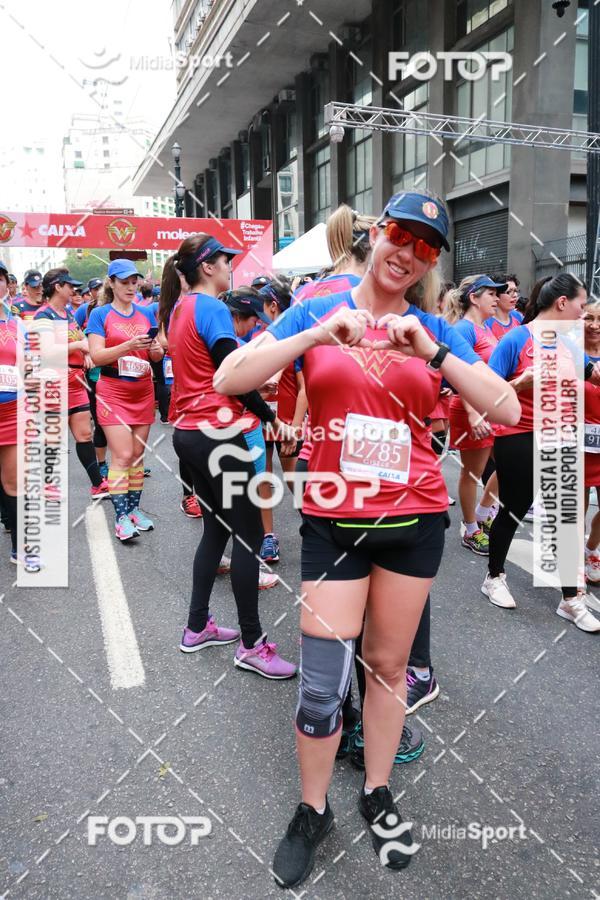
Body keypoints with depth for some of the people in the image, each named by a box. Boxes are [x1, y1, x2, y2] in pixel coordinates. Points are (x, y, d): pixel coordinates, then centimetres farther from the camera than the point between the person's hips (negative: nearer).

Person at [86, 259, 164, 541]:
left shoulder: (147, 313, 8)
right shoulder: (100, 314, -3)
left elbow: (156, 355, 11)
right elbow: (97, 356, -13)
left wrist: (156, 350, -13)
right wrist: (129, 345, -26)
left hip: (143, 392, 4)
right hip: (113, 392, -4)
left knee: (138, 454, 8)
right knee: (122, 455, -9)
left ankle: (134, 509, 18)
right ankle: (121, 517, -3)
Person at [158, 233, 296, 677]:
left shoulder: (179, 308, 14)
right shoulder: (211, 308, -13)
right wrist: (270, 415, -6)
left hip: (190, 431, 10)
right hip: (219, 433, -10)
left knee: (216, 528, 18)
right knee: (249, 535, -2)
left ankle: (197, 627, 26)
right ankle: (252, 645, 7)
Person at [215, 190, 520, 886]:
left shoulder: (434, 329, 4)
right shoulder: (318, 311, 0)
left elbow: (507, 410, -5)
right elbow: (228, 381, -10)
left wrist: (432, 350, -16)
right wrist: (319, 334, -20)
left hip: (415, 517, 2)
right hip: (334, 519, -2)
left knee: (388, 665, 15)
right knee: (322, 683, 0)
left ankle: (377, 796, 37)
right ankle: (312, 811, 26)